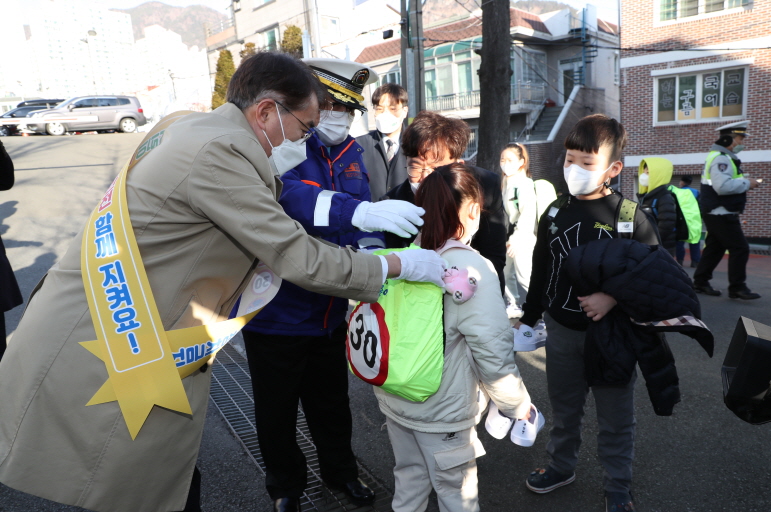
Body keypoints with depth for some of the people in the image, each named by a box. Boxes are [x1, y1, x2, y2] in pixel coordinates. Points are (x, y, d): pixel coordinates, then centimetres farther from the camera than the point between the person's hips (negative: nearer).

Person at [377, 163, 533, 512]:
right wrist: (520, 408, -4)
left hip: (394, 399, 5)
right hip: (441, 412, -4)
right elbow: (493, 354, -20)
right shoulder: (472, 269, -23)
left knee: (409, 482, 25)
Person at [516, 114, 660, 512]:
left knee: (615, 419, 13)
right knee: (564, 408, 21)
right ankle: (561, 466, 44)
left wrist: (614, 297, -25)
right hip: (562, 332, 3)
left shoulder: (630, 217, -12)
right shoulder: (556, 213, 0)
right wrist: (529, 318, 11)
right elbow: (541, 271, 7)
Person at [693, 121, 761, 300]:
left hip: (717, 213, 11)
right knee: (740, 248, -6)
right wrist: (746, 183, -18)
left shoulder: (724, 157, 16)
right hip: (721, 214, -11)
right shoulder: (721, 158, -18)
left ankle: (700, 282, 20)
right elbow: (723, 186, -30)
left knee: (714, 248, 14)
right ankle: (737, 288, 1)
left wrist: (744, 182, 8)